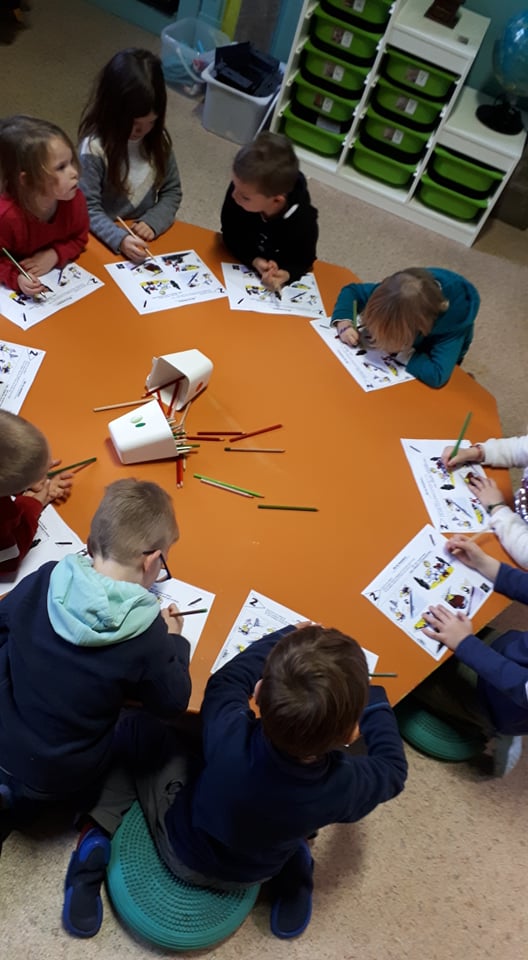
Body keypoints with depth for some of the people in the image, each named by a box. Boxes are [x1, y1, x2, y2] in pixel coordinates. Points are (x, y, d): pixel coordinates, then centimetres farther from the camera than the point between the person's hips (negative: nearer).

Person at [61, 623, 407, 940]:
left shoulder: (228, 734, -39)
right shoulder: (344, 785, -36)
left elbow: (228, 680, -15)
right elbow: (393, 767, -12)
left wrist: (289, 638, -2)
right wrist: (370, 696, 1)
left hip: (181, 852, -1)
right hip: (249, 877, 1)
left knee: (142, 728, 8)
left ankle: (98, 834, 1)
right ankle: (294, 867, 15)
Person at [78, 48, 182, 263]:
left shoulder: (158, 139, -1)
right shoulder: (94, 148, -15)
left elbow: (172, 191, 5)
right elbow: (89, 209, -15)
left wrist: (153, 222, -14)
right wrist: (120, 239, -31)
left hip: (148, 234, 4)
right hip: (107, 240, -3)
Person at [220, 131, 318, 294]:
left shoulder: (303, 224, -35)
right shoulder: (240, 189, -30)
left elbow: (303, 262, -16)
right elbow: (231, 235, -16)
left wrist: (285, 274, -40)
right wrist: (255, 261, -34)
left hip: (281, 271, 0)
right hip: (239, 265, 1)